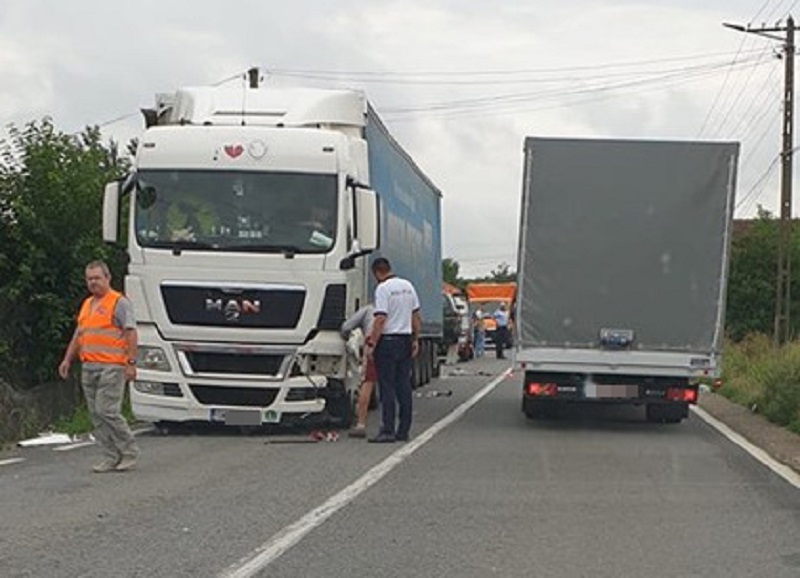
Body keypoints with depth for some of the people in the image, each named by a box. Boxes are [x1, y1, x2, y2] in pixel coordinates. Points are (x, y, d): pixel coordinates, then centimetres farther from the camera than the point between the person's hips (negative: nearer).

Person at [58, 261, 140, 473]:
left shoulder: (119, 302, -4)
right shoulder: (87, 304, 20)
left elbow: (131, 333, -10)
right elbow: (78, 335, 25)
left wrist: (131, 363, -17)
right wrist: (67, 360, 18)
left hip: (111, 367, -8)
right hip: (88, 367, 8)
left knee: (107, 411, -13)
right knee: (96, 414, 5)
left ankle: (129, 451, 1)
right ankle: (111, 457, 10)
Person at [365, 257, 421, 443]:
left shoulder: (383, 289, -12)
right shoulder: (408, 286, 11)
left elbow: (381, 318, -19)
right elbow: (416, 315, 13)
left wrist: (373, 341, -15)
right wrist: (415, 339, 18)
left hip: (388, 340, -7)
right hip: (405, 340, 7)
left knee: (387, 387, -5)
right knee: (404, 386, 9)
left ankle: (388, 431, -7)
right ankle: (403, 431, 11)